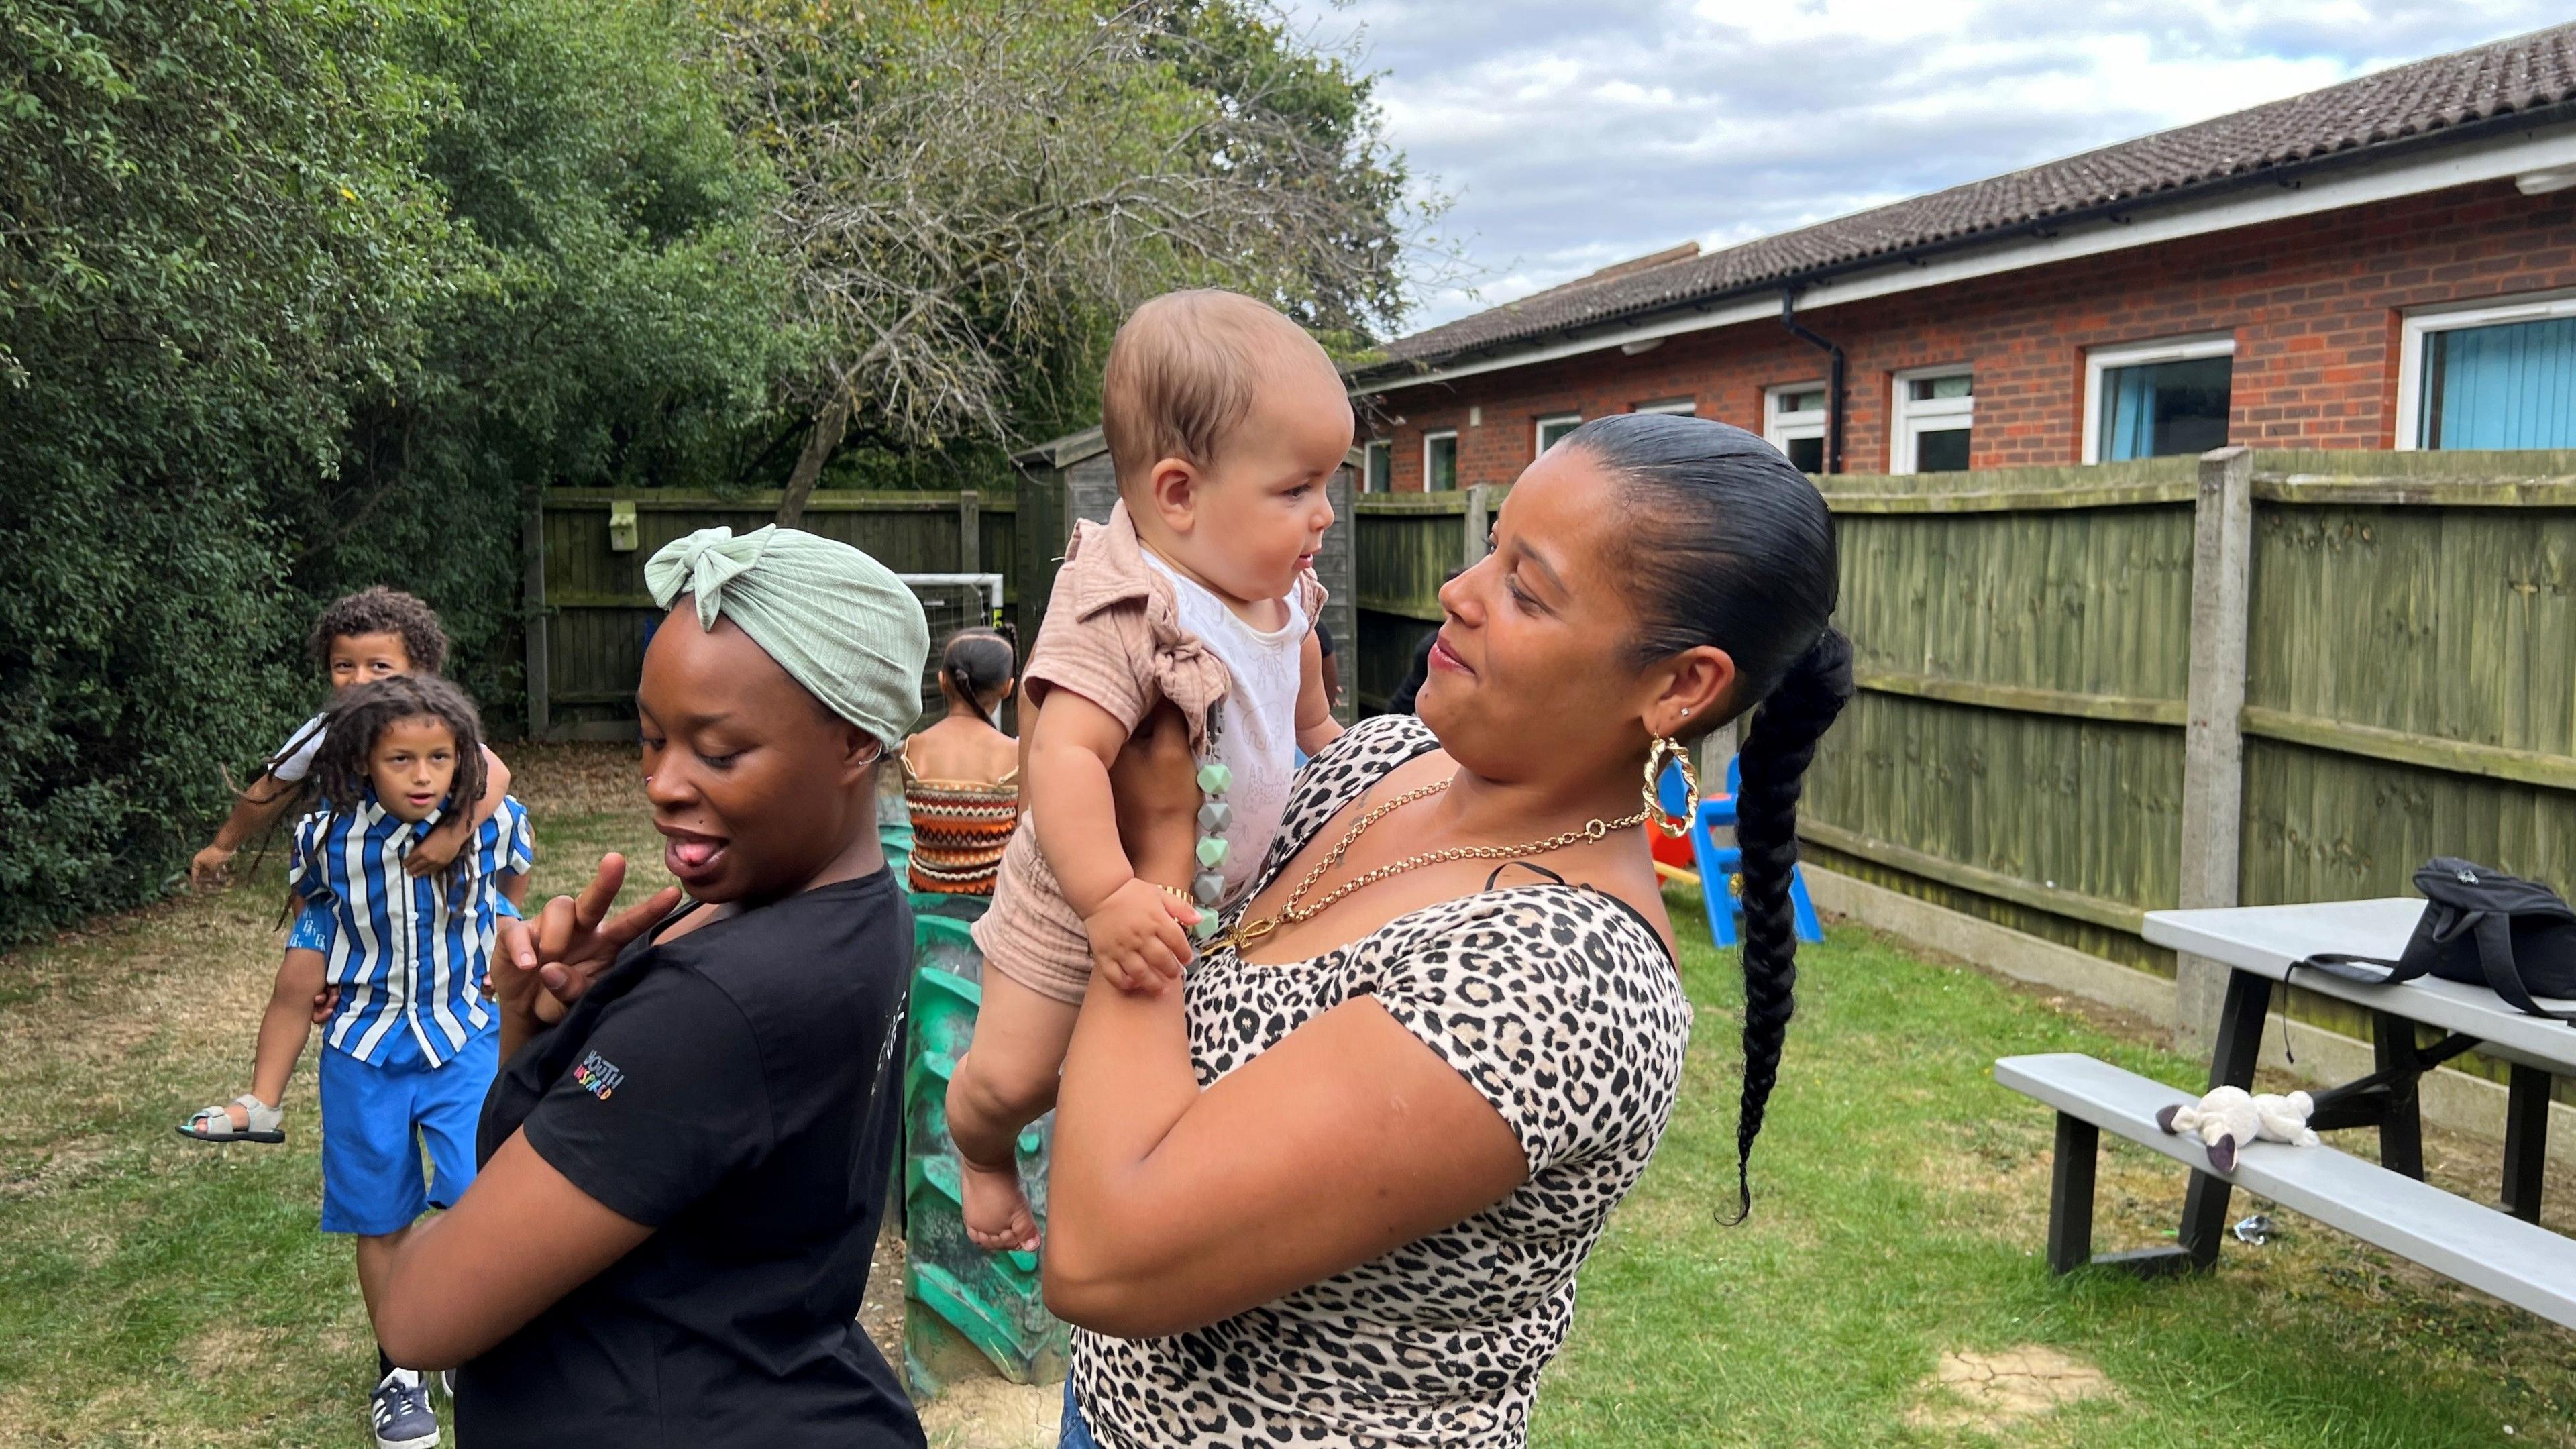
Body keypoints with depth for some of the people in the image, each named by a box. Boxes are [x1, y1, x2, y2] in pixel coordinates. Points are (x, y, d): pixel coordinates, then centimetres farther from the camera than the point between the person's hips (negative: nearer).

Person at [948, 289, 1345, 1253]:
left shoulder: (1282, 589, -7)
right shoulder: (1122, 614, -35)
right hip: (1076, 910, -6)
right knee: (1011, 1078, 1)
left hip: (1219, 897, 7)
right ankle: (982, 1157, 35)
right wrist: (1110, 898, -52)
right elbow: (1064, 755, -44)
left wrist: (1318, 725, 32)